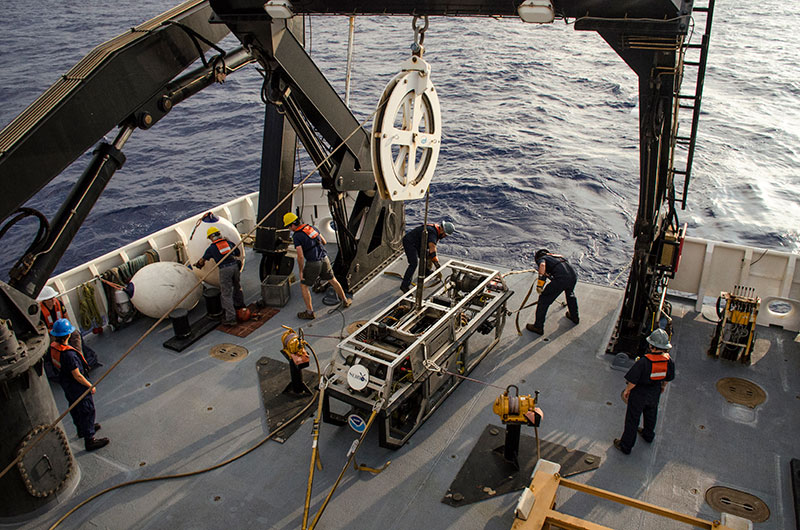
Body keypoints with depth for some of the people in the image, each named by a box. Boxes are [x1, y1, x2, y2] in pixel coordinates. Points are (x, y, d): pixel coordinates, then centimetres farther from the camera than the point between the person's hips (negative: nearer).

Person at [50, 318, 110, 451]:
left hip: (65, 383, 9)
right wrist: (91, 386, -14)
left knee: (75, 407, 28)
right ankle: (89, 439, 14)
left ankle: (82, 429, 49)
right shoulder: (68, 354, -35)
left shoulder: (53, 347, -9)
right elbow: (77, 376, -27)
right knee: (87, 410, 5)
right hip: (77, 386, -9)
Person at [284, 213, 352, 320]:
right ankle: (345, 301, 39)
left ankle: (309, 312, 14)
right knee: (333, 280, 26)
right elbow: (324, 242, 16)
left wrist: (301, 271, -8)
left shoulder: (297, 236, -15)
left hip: (312, 264, -6)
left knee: (303, 286, 12)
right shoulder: (311, 227, 6)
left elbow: (300, 256, -20)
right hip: (324, 260, 6)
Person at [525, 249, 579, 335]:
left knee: (544, 299, 8)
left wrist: (540, 284, -12)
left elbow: (542, 265, -9)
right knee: (570, 294, 38)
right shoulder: (558, 256, 35)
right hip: (573, 276, 7)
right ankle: (574, 317, 54)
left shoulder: (541, 258, 15)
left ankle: (538, 327, 14)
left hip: (561, 278, -6)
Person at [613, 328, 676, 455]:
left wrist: (627, 391, -5)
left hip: (639, 393, -5)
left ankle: (626, 445, 29)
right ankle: (648, 435, 59)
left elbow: (632, 381, -25)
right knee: (651, 414, 32)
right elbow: (667, 378, -1)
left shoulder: (643, 362, -36)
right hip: (655, 392, 5)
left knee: (632, 418, 14)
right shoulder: (669, 361, -20)